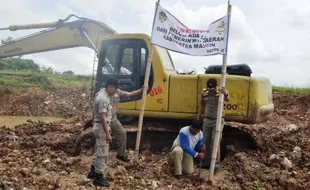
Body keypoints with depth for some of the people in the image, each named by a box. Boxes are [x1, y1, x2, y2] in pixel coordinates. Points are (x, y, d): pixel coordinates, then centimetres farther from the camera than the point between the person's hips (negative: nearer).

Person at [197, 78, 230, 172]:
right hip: (207, 120, 5)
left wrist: (226, 94, -59)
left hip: (217, 121, -5)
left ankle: (216, 164, -3)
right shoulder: (204, 93, 1)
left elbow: (227, 99, -36)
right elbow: (201, 106, 11)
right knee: (206, 142, 9)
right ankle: (206, 162, 19)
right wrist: (198, 119, 12)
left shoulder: (221, 92, -14)